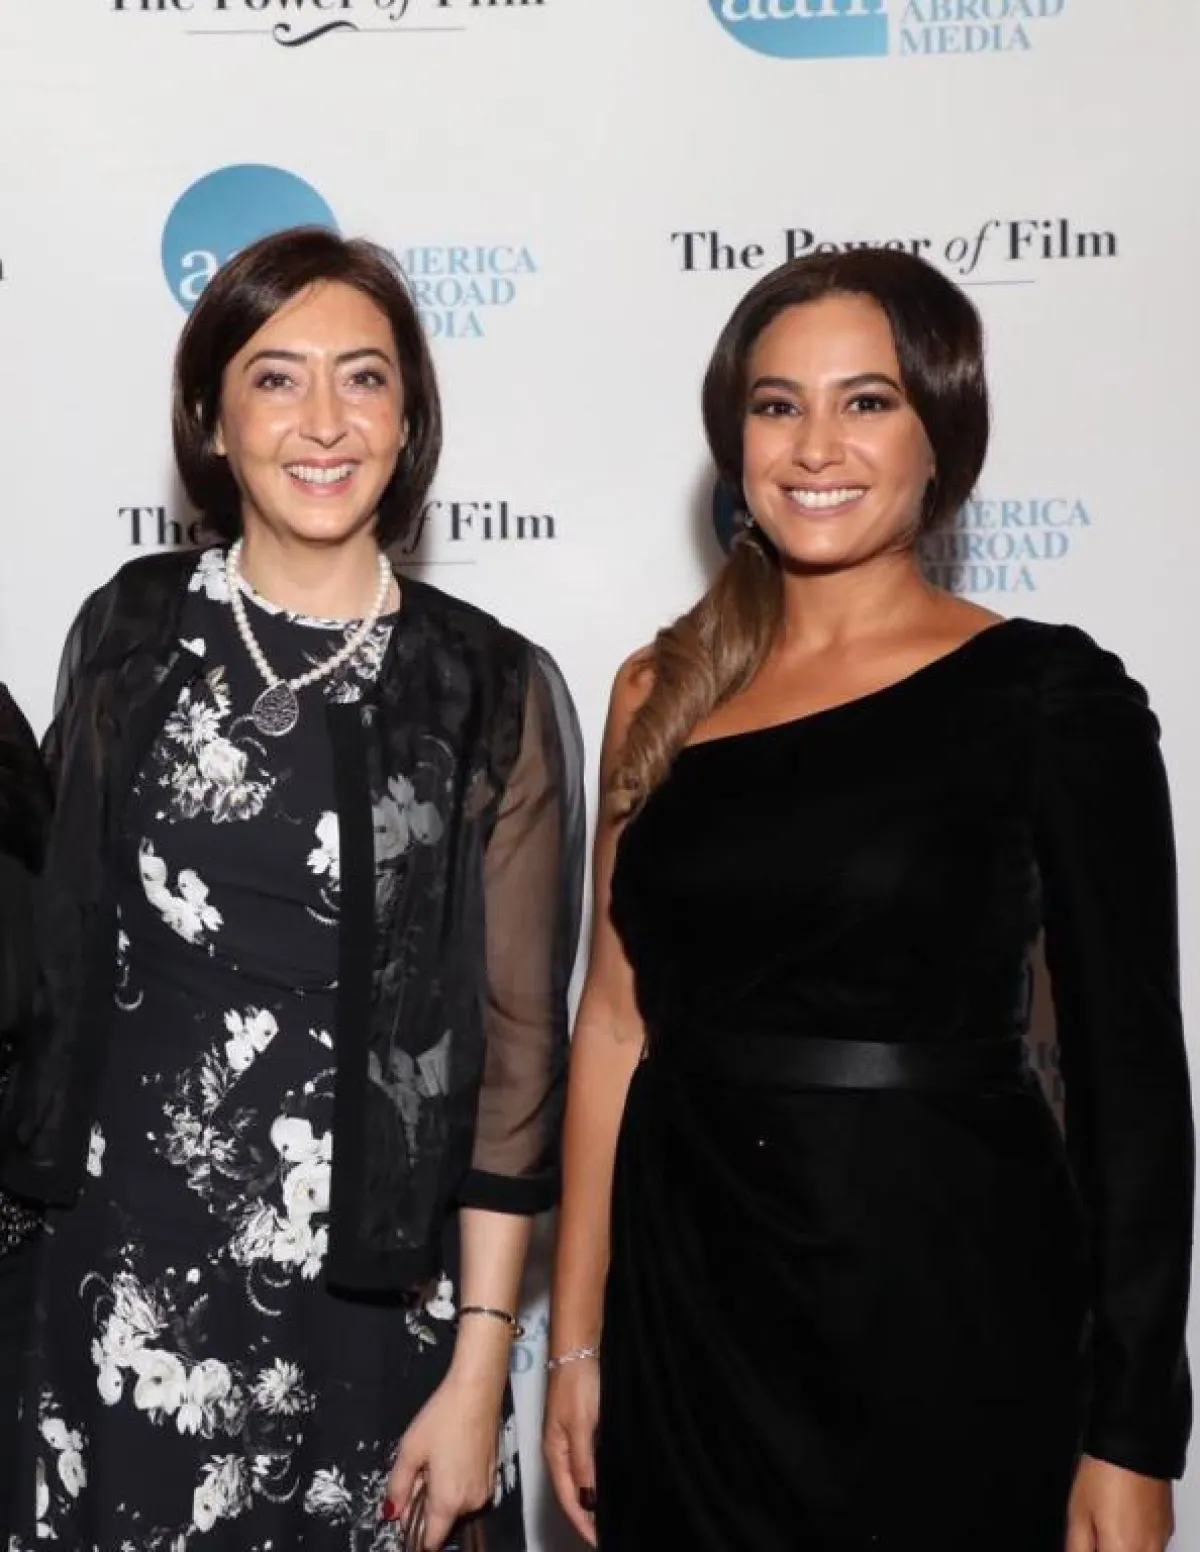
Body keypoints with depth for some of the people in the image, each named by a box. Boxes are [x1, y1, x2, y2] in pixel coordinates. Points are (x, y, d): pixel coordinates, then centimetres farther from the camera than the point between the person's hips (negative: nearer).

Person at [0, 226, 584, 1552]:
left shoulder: (492, 693, -7)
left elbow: (514, 1042, -6)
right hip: (126, 1281, 2)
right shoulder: (133, 635, 0)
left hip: (374, 1303, -2)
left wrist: (480, 1369, -8)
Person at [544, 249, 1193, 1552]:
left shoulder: (1046, 695, -8)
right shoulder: (666, 693, 4)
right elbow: (616, 1020, 7)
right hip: (688, 1294, 4)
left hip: (942, 1302, -3)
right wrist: (577, 1339, 6)